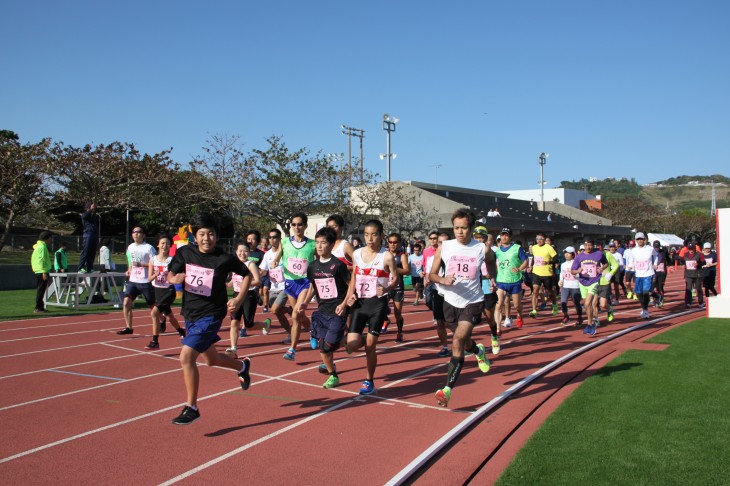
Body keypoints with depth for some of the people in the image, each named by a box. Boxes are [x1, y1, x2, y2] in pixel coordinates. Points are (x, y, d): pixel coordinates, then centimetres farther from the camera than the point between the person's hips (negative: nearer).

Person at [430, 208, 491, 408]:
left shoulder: (482, 249, -7)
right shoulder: (444, 247, -5)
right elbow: (432, 274, 0)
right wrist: (443, 280, -19)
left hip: (473, 302, -3)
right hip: (450, 302, 3)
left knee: (457, 342, -18)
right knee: (463, 341, 20)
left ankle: (447, 390, -18)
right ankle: (478, 351, 57)